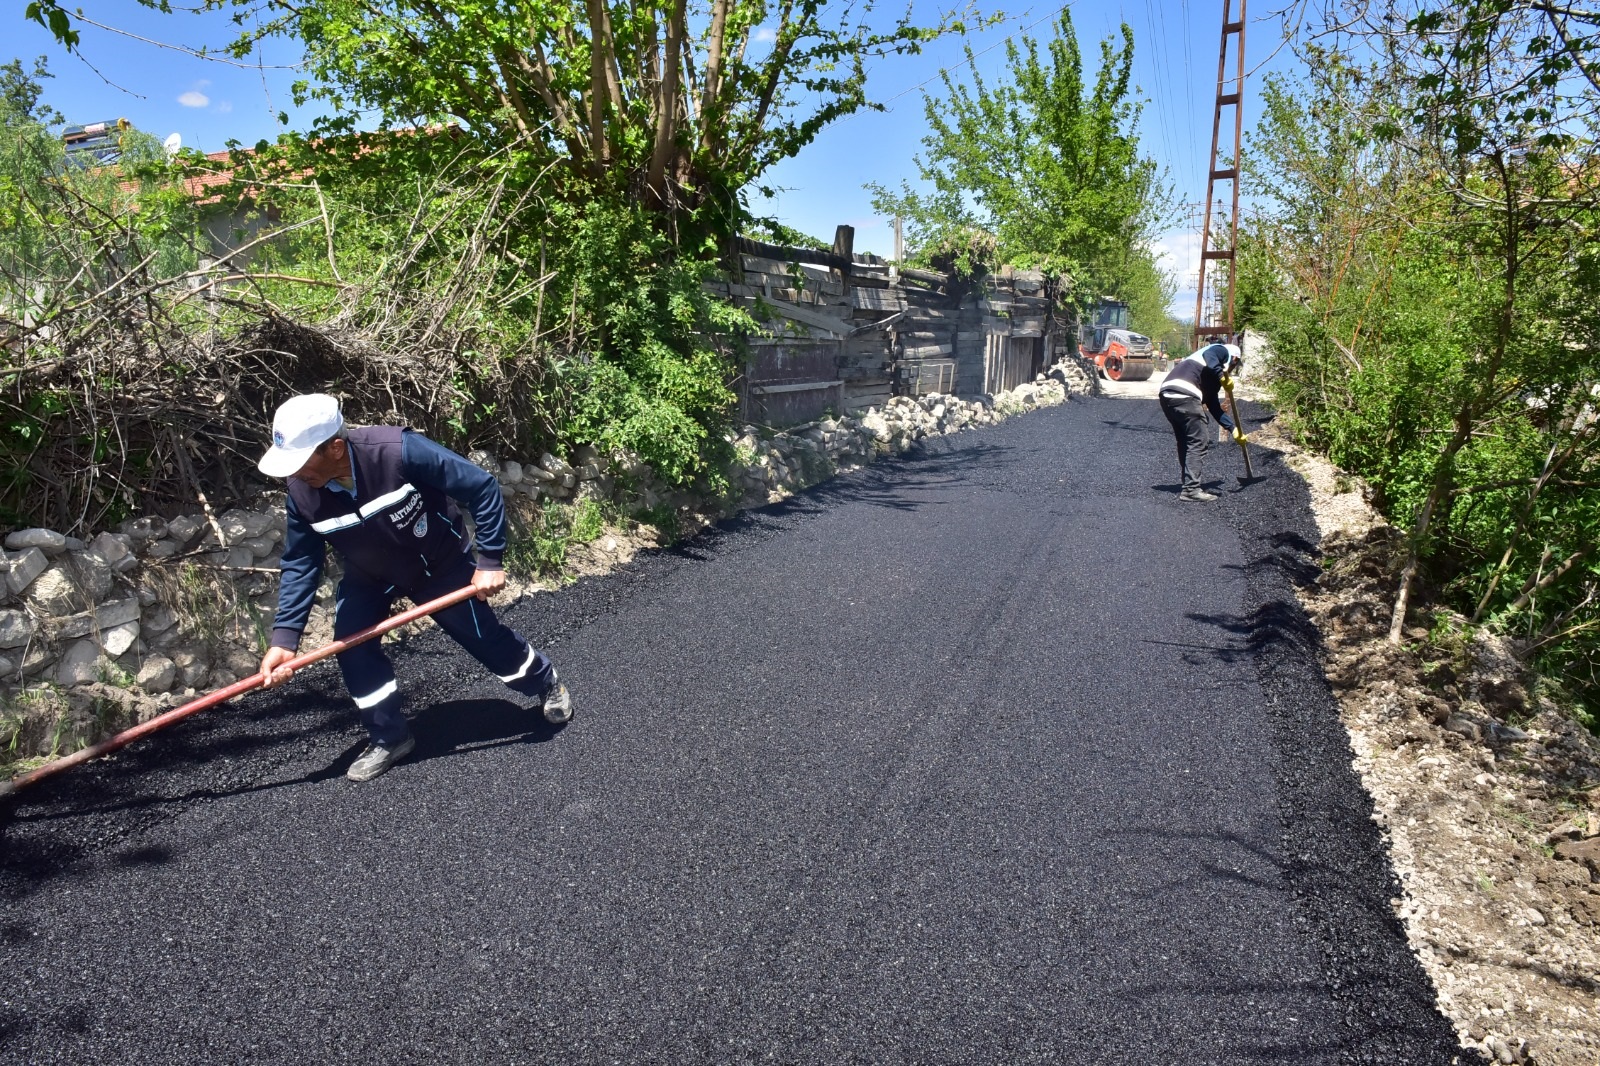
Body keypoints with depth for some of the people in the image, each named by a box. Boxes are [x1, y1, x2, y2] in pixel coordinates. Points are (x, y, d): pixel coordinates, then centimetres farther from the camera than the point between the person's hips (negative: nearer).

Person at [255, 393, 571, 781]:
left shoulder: (399, 451, -38)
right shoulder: (301, 493, -22)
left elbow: (483, 487, -30)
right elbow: (299, 563, -10)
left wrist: (489, 560, -28)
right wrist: (284, 637, -18)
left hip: (441, 563, -4)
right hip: (369, 576, 4)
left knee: (484, 636, 6)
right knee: (351, 644, -12)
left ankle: (546, 683, 35)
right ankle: (390, 737, 9)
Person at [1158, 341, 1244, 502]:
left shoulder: (1213, 375, 36)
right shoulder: (1223, 351, 14)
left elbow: (1213, 405, 32)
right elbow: (1208, 355, -11)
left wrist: (1233, 428, 30)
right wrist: (1222, 375, -13)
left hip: (1167, 395, 9)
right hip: (1184, 395, -9)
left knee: (1185, 442, 20)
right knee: (1197, 444, -3)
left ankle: (1189, 485, 26)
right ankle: (1191, 490, -3)